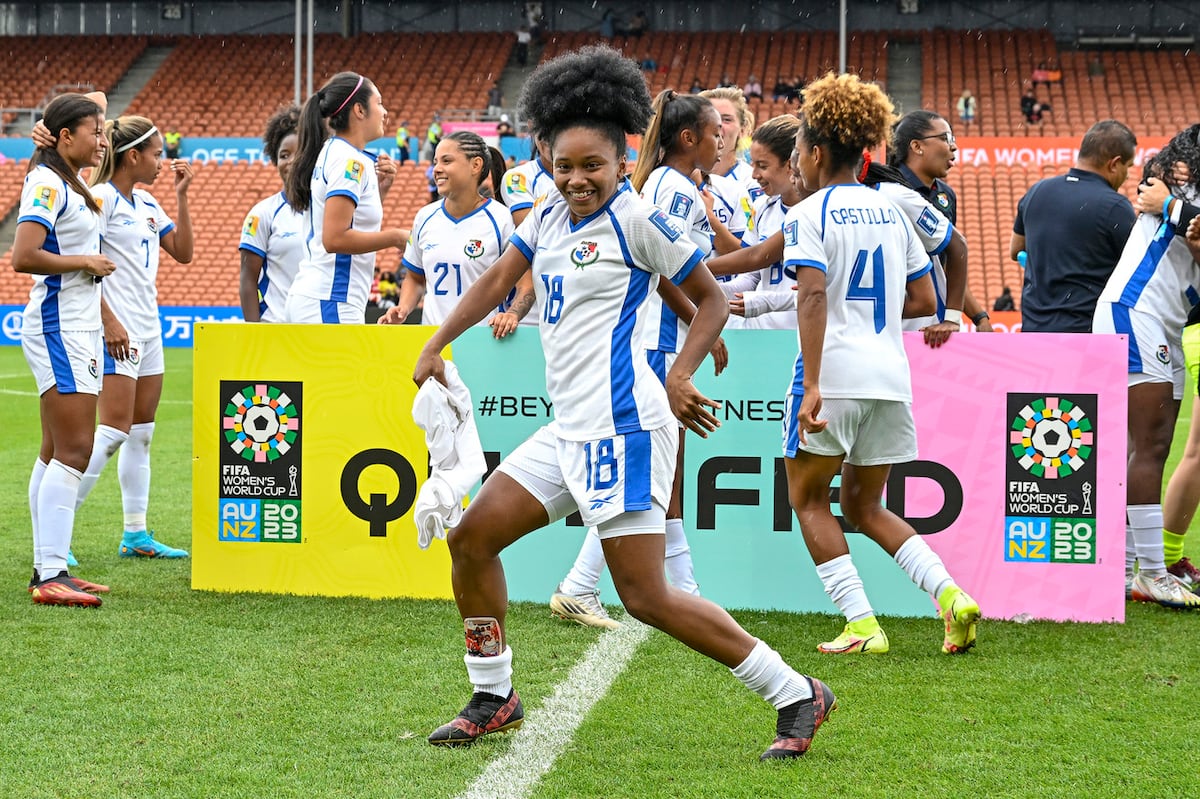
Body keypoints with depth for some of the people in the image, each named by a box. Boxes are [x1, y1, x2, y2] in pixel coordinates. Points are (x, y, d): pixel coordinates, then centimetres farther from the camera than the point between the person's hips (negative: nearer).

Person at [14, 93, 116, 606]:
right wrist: (85, 261, -15)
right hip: (59, 328, -10)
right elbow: (23, 257, -22)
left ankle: (47, 571, 11)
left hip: (76, 328, 10)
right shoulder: (47, 184, -14)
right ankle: (51, 575, -14)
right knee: (73, 451, -13)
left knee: (56, 453, 9)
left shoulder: (68, 186, 16)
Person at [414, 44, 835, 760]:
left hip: (619, 423, -9)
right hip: (569, 428, 9)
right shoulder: (552, 217, 13)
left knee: (647, 598, -11)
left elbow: (713, 299, -3)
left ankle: (796, 695, -2)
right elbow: (499, 280, 24)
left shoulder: (637, 219, -8)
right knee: (471, 538, 7)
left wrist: (679, 379, -10)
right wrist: (437, 345, 20)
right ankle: (495, 699, 22)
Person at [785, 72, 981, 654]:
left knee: (809, 498, 11)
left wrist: (811, 385, -22)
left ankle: (862, 626, 0)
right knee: (864, 505, 18)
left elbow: (812, 295, -19)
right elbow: (923, 301, 15)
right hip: (891, 374, 6)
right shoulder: (890, 210, 15)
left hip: (834, 370, -6)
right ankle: (950, 594, -2)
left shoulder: (808, 214, -5)